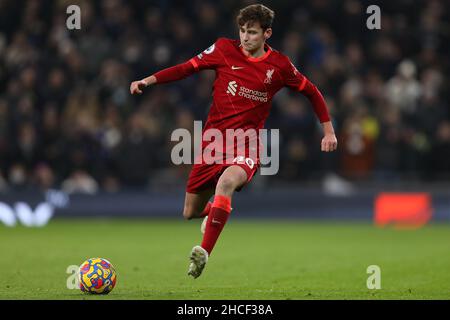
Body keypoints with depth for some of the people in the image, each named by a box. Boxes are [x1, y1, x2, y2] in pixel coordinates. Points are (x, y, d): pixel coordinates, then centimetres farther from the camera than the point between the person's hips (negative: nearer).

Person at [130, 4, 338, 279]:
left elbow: (312, 92, 12)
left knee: (226, 182, -38)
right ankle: (214, 212, 46)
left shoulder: (279, 65, -1)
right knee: (190, 213, 7)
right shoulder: (225, 49, 0)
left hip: (246, 143, -3)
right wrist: (148, 81, -6)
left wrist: (328, 130, 9)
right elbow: (188, 68, 5)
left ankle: (204, 253, -38)